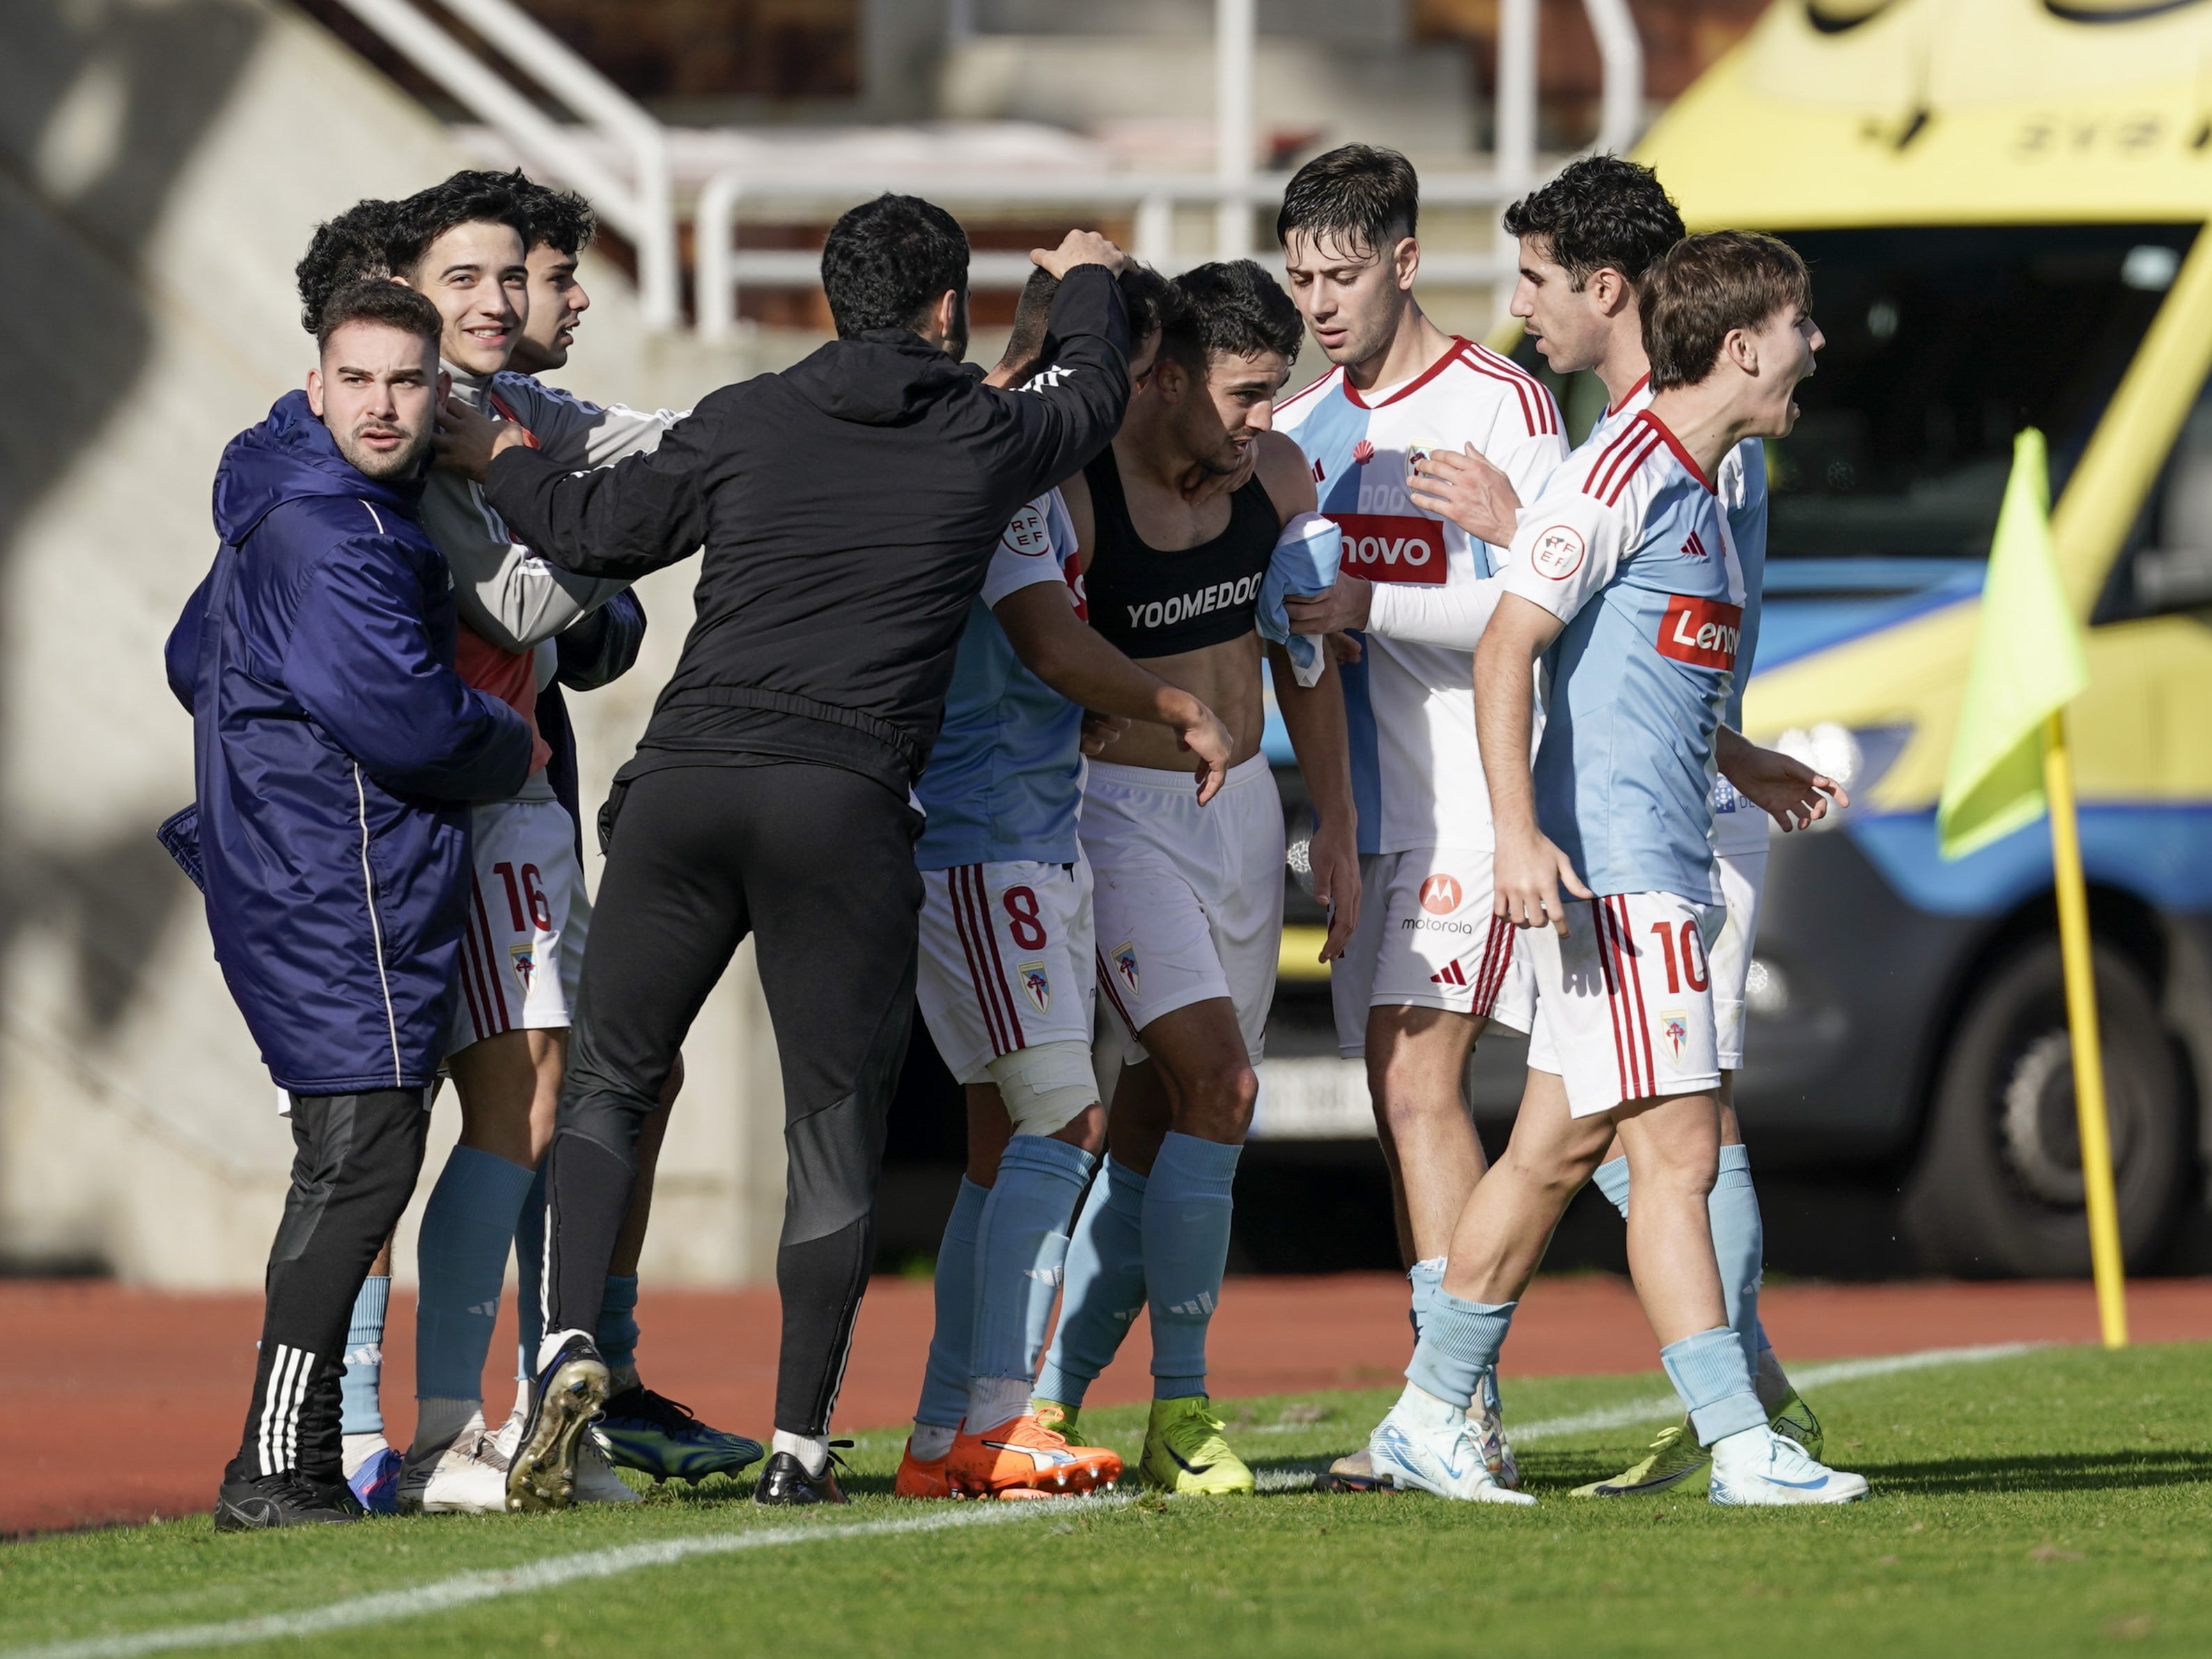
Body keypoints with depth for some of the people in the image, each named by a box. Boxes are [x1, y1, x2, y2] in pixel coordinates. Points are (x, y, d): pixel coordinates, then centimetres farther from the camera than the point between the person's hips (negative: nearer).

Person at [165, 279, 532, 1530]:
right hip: (343, 893, -11)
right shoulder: (331, 534, -17)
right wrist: (509, 749, -4)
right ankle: (276, 1472, -17)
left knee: (354, 1163, 12)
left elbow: (195, 661, 32)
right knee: (363, 1156, -13)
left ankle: (301, 1460, 12)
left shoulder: (288, 516, 17)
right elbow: (403, 721, -23)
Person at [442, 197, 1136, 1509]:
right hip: (846, 806, -1)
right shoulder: (988, 440, 10)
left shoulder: (745, 422, 10)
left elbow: (600, 532, 19)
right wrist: (1091, 283, 54)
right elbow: (1098, 396, 32)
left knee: (609, 1083, 13)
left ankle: (572, 1344, -9)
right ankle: (800, 1445, 6)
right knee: (836, 1129, 7)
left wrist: (497, 458, 39)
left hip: (683, 780, 1)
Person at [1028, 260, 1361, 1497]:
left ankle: (1053, 1398, 13)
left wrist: (1336, 825, 12)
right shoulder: (1072, 493, -19)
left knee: (1161, 1119, 4)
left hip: (1242, 805, 6)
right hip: (1117, 813, -6)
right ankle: (1181, 1407, -12)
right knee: (1215, 1081, -19)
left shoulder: (1278, 474, 1)